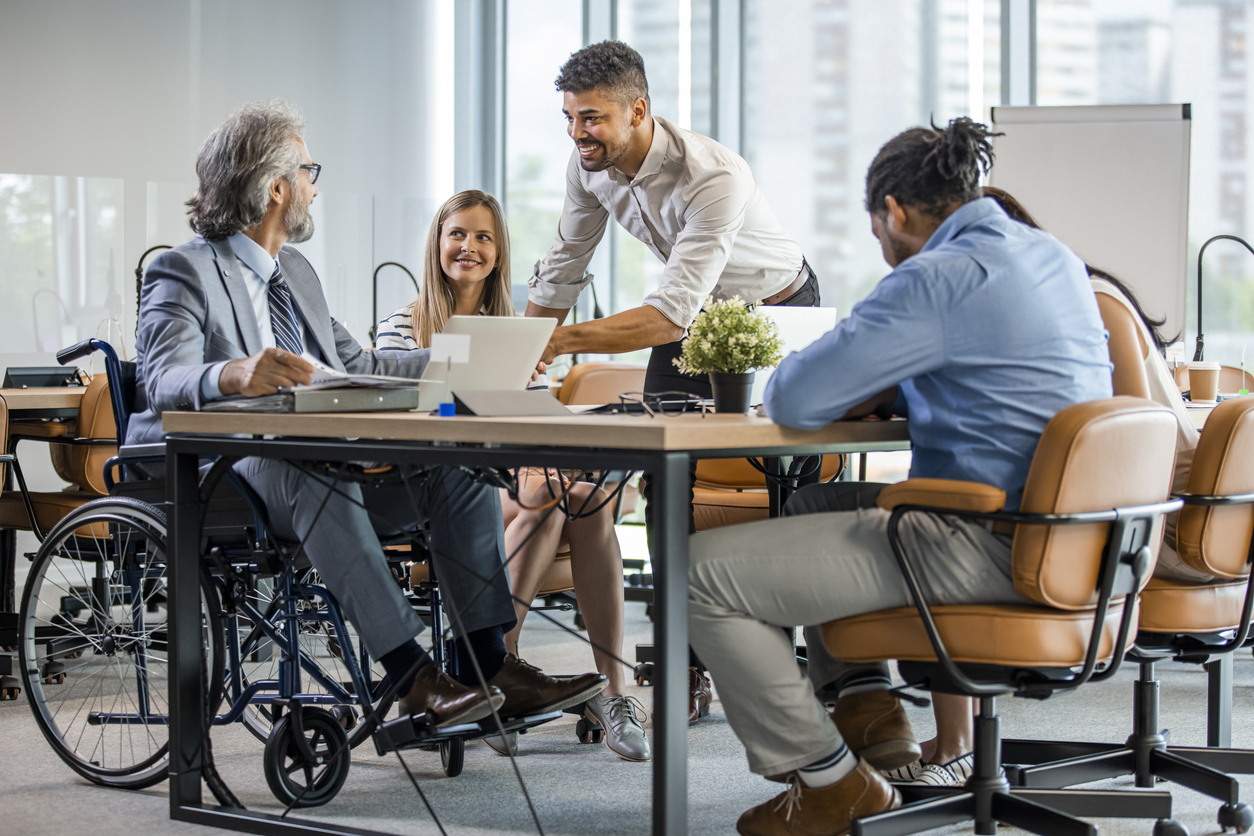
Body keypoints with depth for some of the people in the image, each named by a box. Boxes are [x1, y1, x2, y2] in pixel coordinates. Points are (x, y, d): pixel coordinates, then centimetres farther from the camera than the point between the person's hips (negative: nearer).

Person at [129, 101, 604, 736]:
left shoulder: (295, 271, 22)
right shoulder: (185, 272, -6)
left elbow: (357, 368, 24)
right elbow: (164, 380, -23)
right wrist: (234, 374, -46)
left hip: (319, 467, 8)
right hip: (221, 473, -8)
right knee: (314, 470, -40)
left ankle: (486, 665, -16)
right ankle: (411, 675, -39)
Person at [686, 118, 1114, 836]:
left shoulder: (939, 278, -17)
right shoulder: (1053, 257, 13)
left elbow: (795, 401, -18)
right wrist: (889, 392, 13)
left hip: (986, 548, -10)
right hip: (1052, 529, 10)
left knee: (706, 571, -8)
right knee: (812, 506, 31)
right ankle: (866, 707, 31)